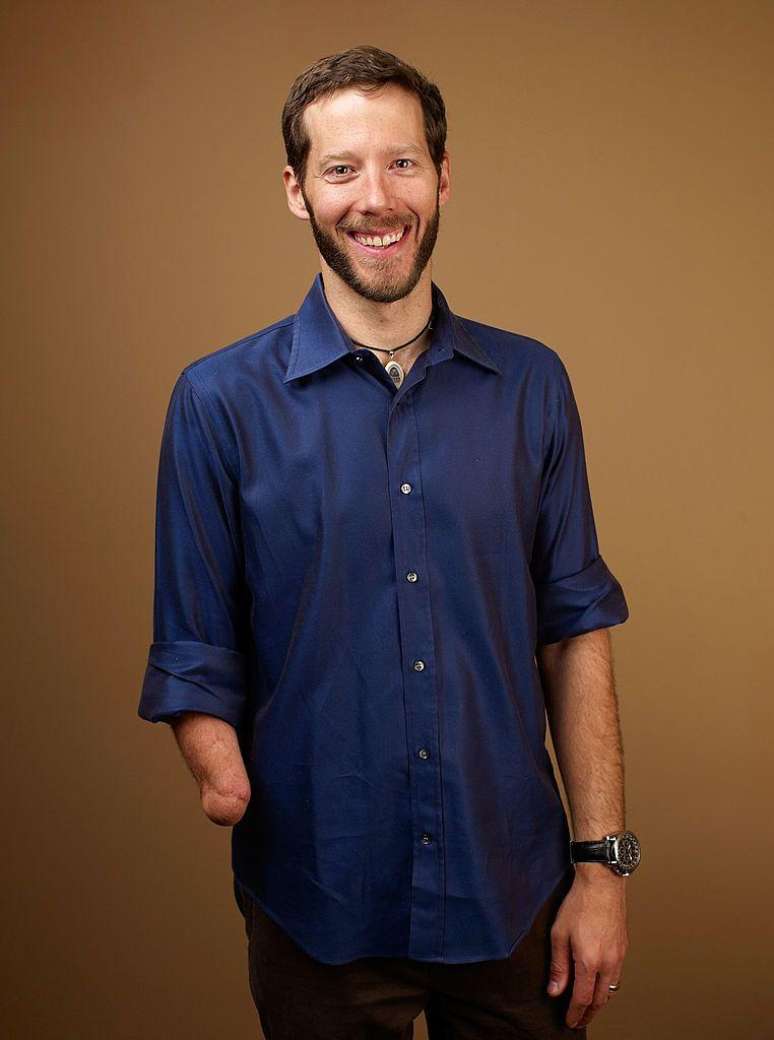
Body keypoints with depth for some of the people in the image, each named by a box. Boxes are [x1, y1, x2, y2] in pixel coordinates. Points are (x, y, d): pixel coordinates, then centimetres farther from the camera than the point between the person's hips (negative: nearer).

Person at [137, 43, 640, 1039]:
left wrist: (602, 862, -2)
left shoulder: (531, 385, -1)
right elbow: (195, 651, -4)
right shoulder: (221, 400, -6)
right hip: (320, 908, -1)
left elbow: (576, 630, 1)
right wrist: (216, 760, -24)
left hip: (514, 899, 2)